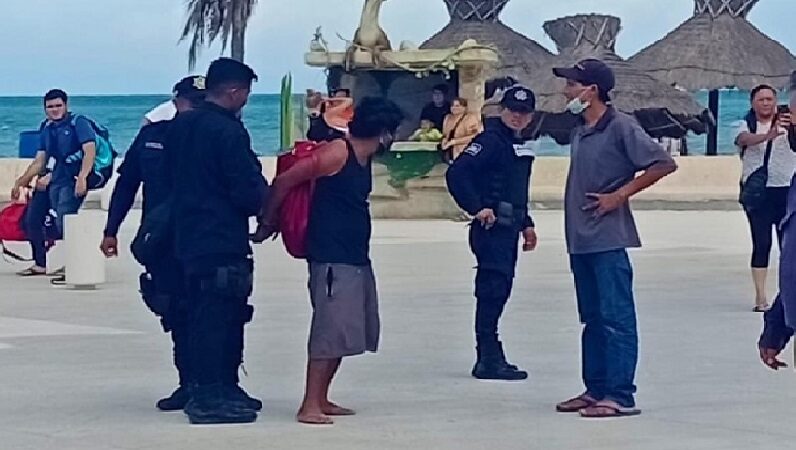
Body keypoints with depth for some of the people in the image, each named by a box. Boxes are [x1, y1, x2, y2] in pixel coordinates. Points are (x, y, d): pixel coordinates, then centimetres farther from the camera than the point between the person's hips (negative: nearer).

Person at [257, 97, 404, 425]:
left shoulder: (364, 158, 13)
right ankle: (309, 406, -6)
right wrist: (268, 225, -4)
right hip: (331, 258, -9)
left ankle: (322, 399, 19)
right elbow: (284, 182, -14)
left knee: (348, 330, 12)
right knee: (330, 330, -9)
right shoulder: (336, 154, -14)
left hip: (356, 258, 9)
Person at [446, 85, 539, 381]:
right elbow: (456, 174, -22)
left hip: (509, 228, 10)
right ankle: (488, 360, -8)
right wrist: (477, 208, -22)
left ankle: (490, 357, 19)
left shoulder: (518, 145, 18)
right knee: (492, 290, -10)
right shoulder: (490, 140, -11)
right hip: (491, 227, -10)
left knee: (500, 291, 12)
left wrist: (526, 223, 24)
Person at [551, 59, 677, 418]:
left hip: (608, 239, -9)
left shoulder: (621, 127, -11)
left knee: (616, 318, -5)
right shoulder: (579, 131, 13)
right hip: (580, 238, 9)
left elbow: (664, 164, -13)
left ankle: (620, 396, -4)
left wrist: (620, 195, -13)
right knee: (592, 318, 14)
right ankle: (595, 389, 21)